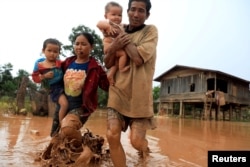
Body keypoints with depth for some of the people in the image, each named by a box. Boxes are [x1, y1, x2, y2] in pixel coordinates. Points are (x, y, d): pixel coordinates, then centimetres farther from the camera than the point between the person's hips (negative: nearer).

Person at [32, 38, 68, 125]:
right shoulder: (39, 65, -5)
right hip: (54, 89, -5)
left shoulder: (59, 62, 3)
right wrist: (44, 76, -16)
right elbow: (35, 78, -1)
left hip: (65, 85, 6)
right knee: (64, 104, -25)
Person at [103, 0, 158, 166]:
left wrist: (123, 36, -8)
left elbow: (138, 58, -18)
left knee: (136, 141, -5)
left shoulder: (151, 30, -3)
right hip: (118, 91, 4)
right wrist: (113, 47, -12)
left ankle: (145, 148, 34)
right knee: (112, 135, -9)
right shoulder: (120, 32, 9)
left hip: (139, 95, -3)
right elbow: (108, 64, 8)